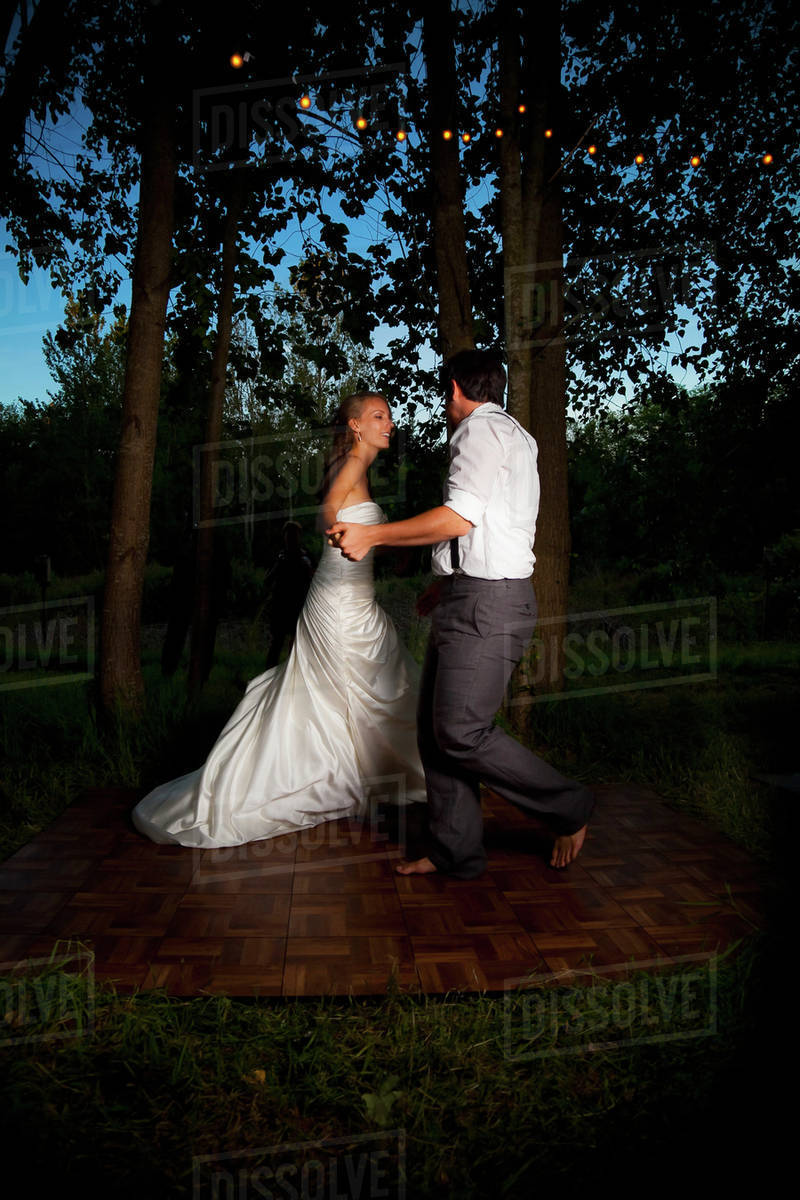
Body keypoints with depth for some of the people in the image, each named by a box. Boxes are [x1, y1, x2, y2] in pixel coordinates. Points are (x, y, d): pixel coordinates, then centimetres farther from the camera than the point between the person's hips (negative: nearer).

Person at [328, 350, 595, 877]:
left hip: (487, 602, -10)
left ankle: (570, 807, 5)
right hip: (470, 597, 10)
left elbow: (460, 517, -19)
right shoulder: (515, 436, 25)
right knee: (436, 728, 9)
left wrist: (371, 536, -13)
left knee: (460, 733, -11)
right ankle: (454, 851, 15)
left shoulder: (481, 429, -7)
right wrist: (449, 582, 34)